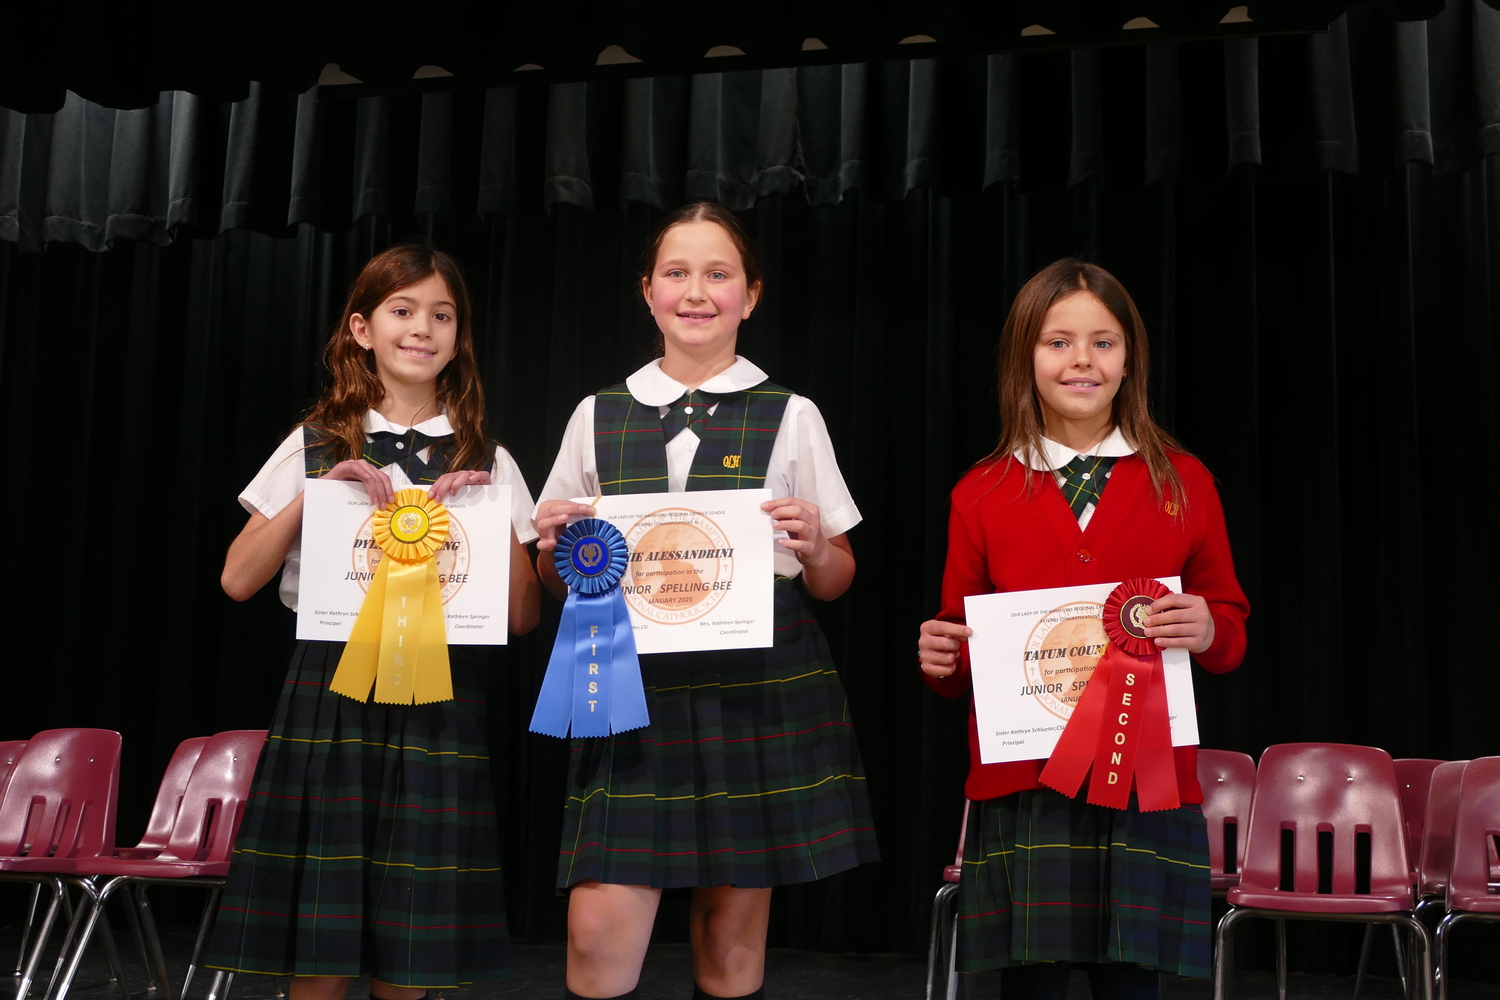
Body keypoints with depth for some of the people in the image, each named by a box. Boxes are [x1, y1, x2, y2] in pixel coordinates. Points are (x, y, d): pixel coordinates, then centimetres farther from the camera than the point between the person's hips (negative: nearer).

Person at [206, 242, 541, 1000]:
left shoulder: (488, 465, 10)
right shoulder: (317, 447, 9)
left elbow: (522, 617, 5)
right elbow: (238, 580, 2)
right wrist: (316, 491, -7)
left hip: (438, 707, 1)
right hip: (330, 694, 0)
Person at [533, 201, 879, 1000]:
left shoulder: (791, 417, 5)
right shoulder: (598, 417, 10)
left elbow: (835, 583, 8)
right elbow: (561, 580, 15)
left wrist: (813, 548, -12)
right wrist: (552, 543, -6)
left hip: (761, 690, -1)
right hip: (634, 690, 1)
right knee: (598, 935, -6)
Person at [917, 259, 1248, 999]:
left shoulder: (1184, 482, 6)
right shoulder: (981, 494, 6)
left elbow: (1231, 629, 11)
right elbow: (961, 653, 11)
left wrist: (1206, 631, -11)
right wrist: (940, 658, -11)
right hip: (1020, 788, 0)